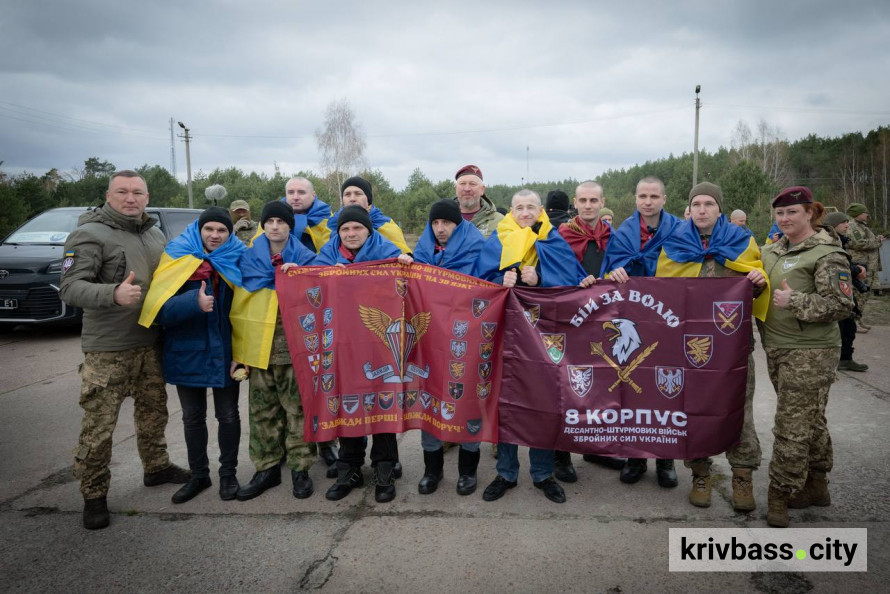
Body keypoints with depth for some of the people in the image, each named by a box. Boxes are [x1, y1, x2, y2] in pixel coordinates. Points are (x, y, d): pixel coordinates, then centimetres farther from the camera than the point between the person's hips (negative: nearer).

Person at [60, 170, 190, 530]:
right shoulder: (90, 234, -10)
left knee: (153, 411, 19)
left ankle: (156, 467, 37)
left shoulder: (155, 234, 12)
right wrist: (113, 294, -37)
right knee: (99, 425, -2)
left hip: (150, 342, 7)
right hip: (107, 349, -7)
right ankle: (94, 494, 14)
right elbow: (70, 287, -19)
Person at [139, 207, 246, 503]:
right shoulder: (178, 257, -6)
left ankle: (228, 474, 28)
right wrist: (194, 302, -33)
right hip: (188, 351, 1)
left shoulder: (237, 259, -4)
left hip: (225, 351, 0)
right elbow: (161, 306, -14)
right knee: (192, 417, 14)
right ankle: (198, 475, 32)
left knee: (228, 415, 11)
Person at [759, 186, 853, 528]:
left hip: (809, 354, -8)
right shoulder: (773, 250, 12)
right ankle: (815, 486, 31)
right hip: (777, 349, 8)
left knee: (793, 424, -4)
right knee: (810, 420, 18)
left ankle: (780, 493, 8)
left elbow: (842, 306, -15)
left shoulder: (827, 254, -10)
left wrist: (795, 302, -21)